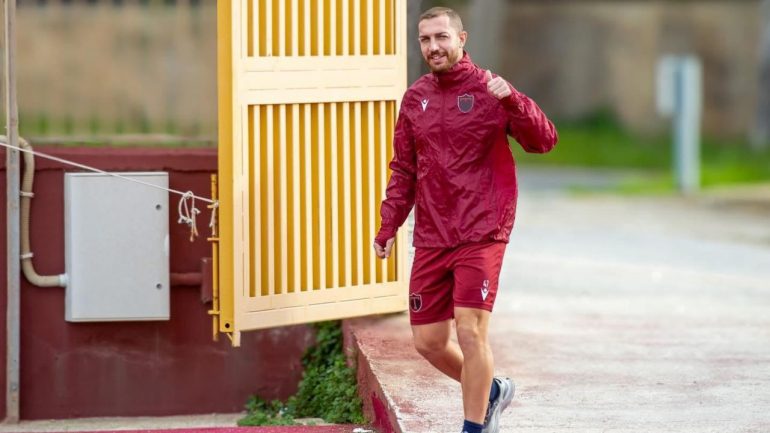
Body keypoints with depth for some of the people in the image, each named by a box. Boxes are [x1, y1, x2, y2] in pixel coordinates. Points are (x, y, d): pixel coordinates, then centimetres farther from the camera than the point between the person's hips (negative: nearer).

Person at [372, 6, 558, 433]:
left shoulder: (489, 90, -4)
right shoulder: (415, 98, 11)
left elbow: (544, 141, -13)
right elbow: (403, 170, 18)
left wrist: (511, 100, -28)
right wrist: (388, 226, 10)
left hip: (481, 234, -5)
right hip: (431, 238, 6)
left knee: (470, 332, -13)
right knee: (428, 342, 6)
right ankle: (491, 391, 31)